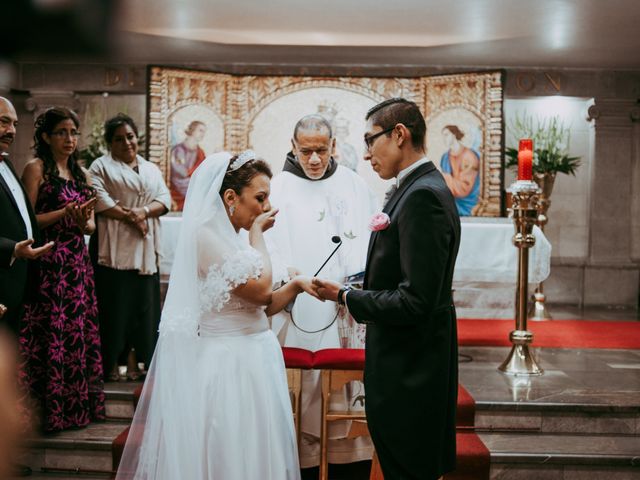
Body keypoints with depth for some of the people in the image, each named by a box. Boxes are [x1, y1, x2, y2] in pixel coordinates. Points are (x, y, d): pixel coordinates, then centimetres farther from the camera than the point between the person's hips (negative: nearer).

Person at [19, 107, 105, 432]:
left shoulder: (81, 173, 16)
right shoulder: (36, 168, -3)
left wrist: (84, 222, -7)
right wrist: (66, 212, -16)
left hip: (78, 264, 6)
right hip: (49, 264, -6)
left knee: (79, 331, 7)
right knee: (52, 334, -3)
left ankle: (79, 405, 16)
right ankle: (52, 410, 6)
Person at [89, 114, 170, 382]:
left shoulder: (151, 169, 20)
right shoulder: (101, 166, 6)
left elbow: (165, 199, 7)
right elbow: (99, 200, -9)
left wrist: (143, 212, -12)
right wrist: (129, 217, -14)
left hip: (145, 249, 4)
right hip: (113, 248, -4)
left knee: (141, 304, 2)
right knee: (114, 305, -5)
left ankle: (134, 360, 9)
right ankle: (111, 362, 2)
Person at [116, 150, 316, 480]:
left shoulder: (235, 239, 13)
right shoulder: (204, 233, -15)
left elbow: (261, 306, 11)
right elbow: (259, 290, -19)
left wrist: (296, 284, -5)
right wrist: (257, 234, -7)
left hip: (253, 359, 9)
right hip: (225, 364, -9)